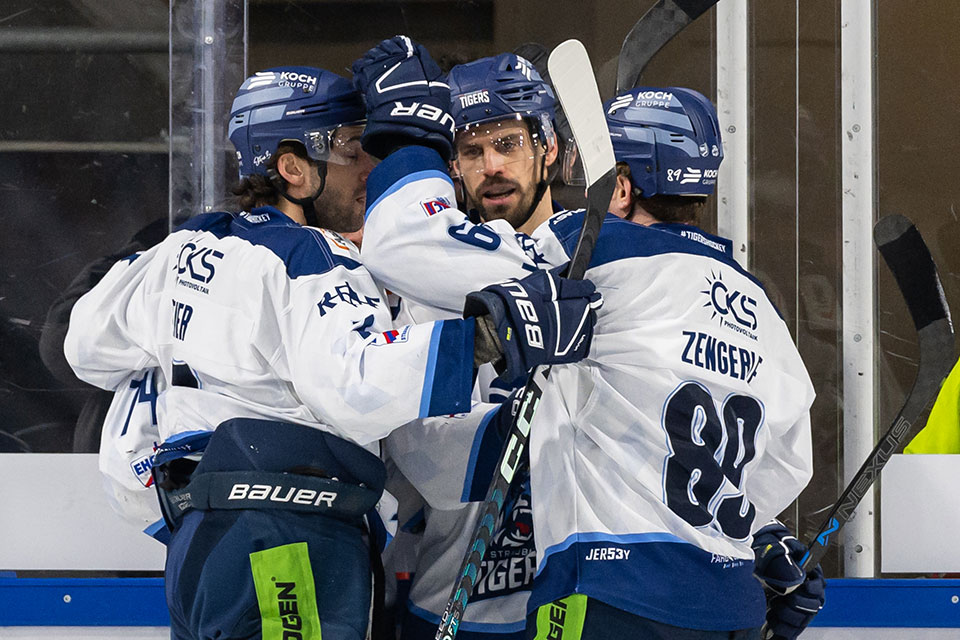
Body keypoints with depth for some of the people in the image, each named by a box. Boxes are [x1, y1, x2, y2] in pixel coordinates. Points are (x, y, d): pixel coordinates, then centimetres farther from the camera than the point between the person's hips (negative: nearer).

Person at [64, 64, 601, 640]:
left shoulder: (186, 248, 16)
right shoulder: (310, 259, -10)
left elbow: (93, 344, 28)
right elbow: (358, 387, -26)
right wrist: (492, 333, -28)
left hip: (197, 542, 9)